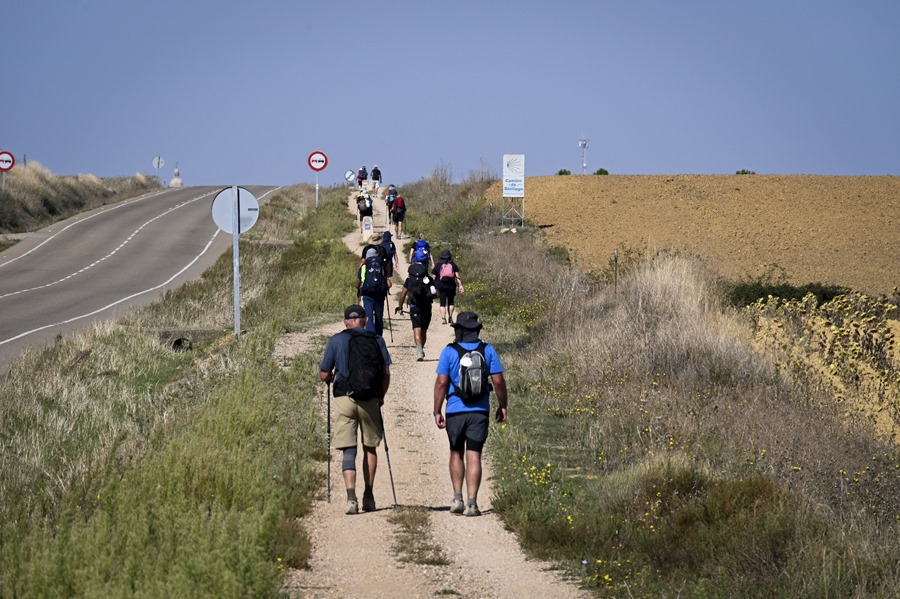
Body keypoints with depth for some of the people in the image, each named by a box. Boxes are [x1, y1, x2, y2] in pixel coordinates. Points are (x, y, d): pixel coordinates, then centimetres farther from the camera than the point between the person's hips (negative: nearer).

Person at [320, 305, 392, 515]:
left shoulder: (336, 341, 2)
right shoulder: (376, 340, 5)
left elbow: (324, 375, 3)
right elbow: (386, 373, 1)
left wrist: (332, 379, 26)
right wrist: (381, 396, 16)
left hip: (344, 399, -1)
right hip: (370, 401, 1)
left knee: (348, 450, -1)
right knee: (370, 448, 16)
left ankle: (351, 498, -15)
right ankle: (368, 496, 21)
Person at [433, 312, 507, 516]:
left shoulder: (449, 352, -5)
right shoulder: (488, 350, 0)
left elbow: (441, 382, -8)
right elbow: (498, 381, -1)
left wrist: (437, 411, -3)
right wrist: (502, 406, 12)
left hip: (455, 411, 0)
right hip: (479, 411, 1)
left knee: (456, 453, 17)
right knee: (473, 456, 0)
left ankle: (457, 498, 13)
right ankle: (471, 503, -6)